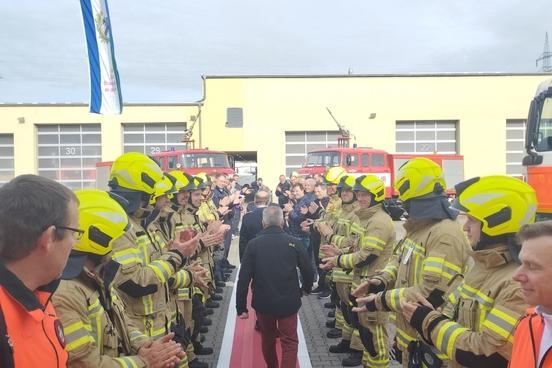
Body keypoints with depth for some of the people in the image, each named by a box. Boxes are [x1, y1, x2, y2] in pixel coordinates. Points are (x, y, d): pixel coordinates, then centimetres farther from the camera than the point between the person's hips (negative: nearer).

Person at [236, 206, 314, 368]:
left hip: (263, 301, 2)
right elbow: (308, 271, -2)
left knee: (267, 339, 23)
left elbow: (244, 278, -10)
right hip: (288, 301, -1)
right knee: (289, 342, 10)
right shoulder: (293, 242, -7)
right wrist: (306, 288, 19)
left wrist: (241, 306, -3)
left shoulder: (253, 244, -7)